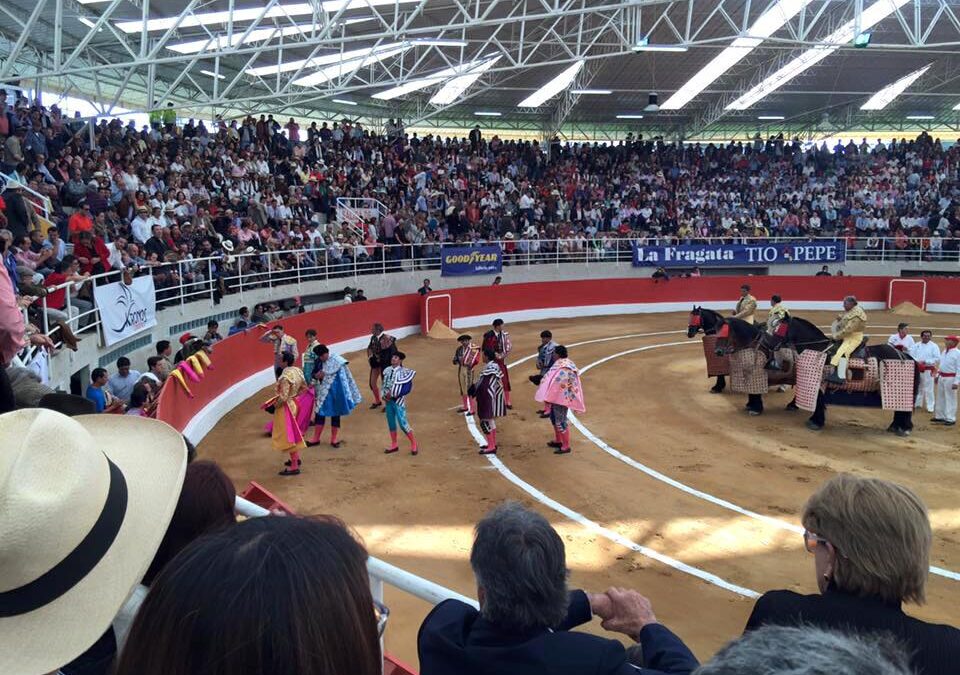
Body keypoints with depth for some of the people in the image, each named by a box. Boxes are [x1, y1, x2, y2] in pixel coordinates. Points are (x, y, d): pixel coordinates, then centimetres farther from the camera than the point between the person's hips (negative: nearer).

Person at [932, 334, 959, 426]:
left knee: (950, 398, -2)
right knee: (940, 397, 16)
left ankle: (950, 419, 5)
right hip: (941, 377, 8)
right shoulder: (944, 351, 10)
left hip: (950, 378, -8)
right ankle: (940, 416, 28)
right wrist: (937, 375, 19)